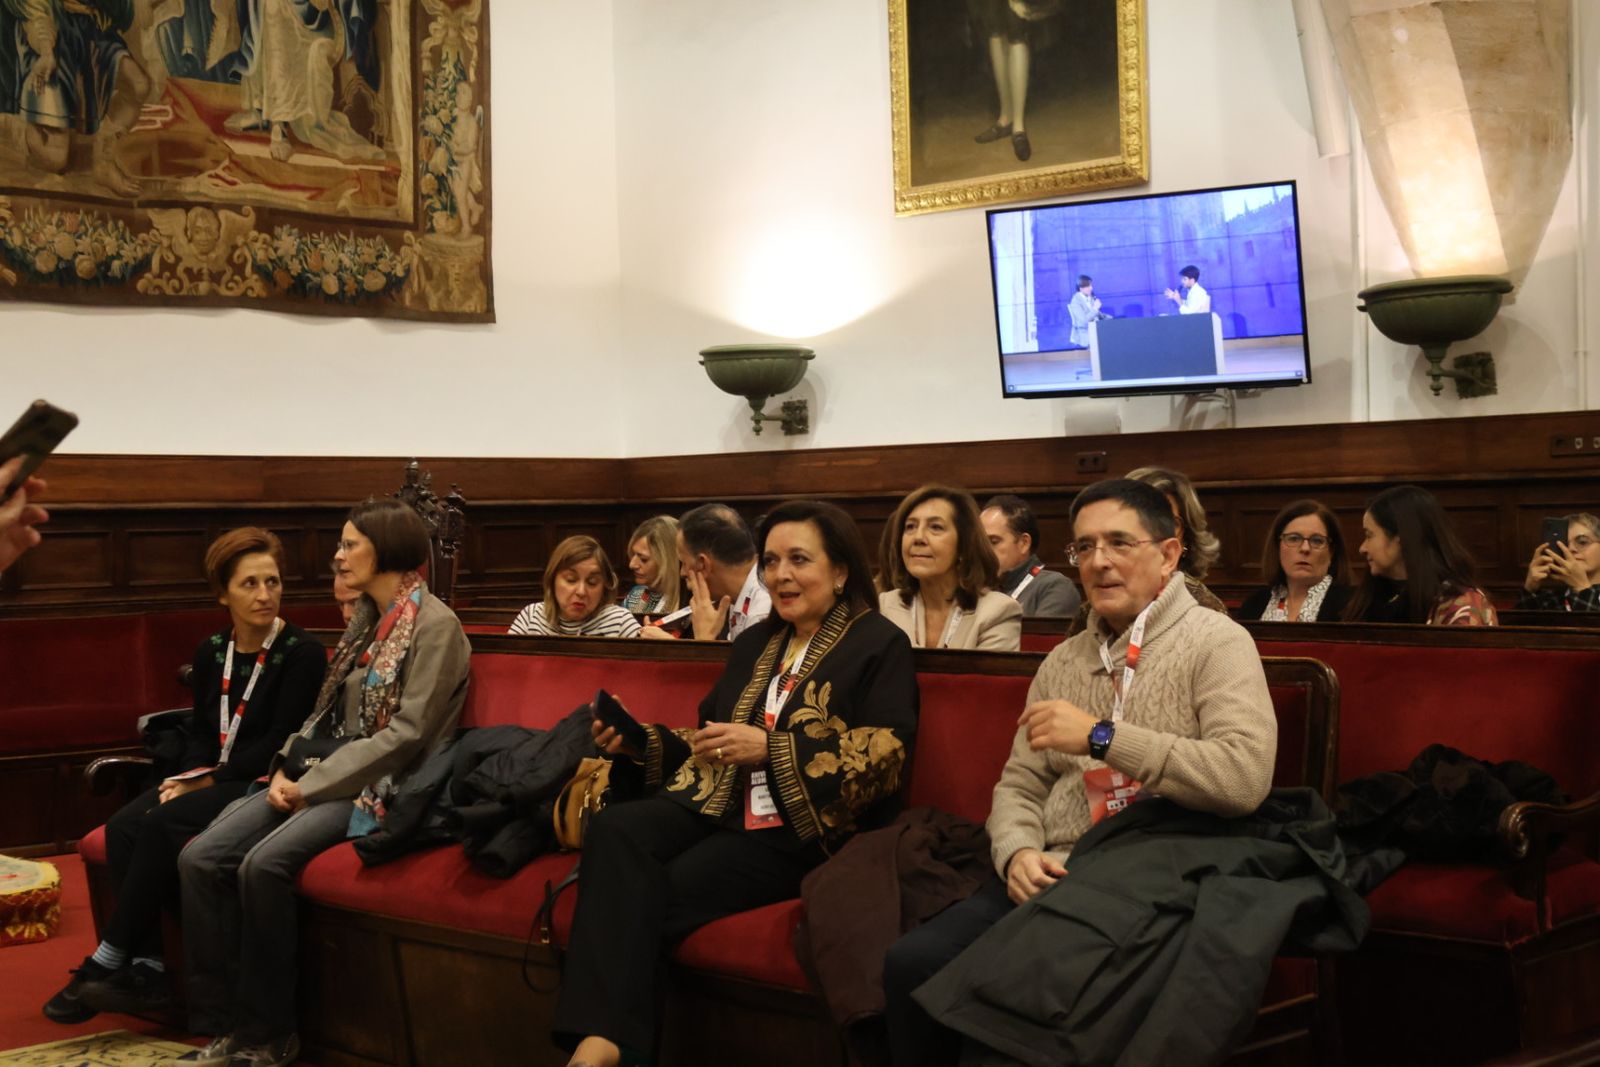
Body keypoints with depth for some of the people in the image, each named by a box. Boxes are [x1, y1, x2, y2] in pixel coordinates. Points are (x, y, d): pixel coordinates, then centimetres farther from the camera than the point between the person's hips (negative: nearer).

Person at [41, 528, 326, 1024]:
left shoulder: (302, 653, -9)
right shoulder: (211, 652, 11)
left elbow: (280, 743, -13)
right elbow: (201, 730, 16)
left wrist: (212, 779, -12)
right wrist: (190, 776, -4)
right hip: (210, 780, 7)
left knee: (162, 824, -26)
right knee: (124, 825, -19)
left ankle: (108, 961, -15)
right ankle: (147, 970, -20)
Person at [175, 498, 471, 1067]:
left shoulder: (434, 625, -9)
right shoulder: (366, 618, 18)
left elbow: (407, 732, -17)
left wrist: (313, 784, -16)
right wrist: (287, 767, -1)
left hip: (381, 786, -8)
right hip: (324, 777, 8)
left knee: (263, 864, -30)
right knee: (200, 857, -13)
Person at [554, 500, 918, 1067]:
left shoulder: (880, 645, 0)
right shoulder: (754, 643, 22)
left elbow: (882, 759, -12)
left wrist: (769, 749, -18)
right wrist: (640, 743, 6)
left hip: (802, 830, -6)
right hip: (716, 805, 6)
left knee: (653, 893, -29)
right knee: (615, 828, -27)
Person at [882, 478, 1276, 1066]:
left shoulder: (1216, 642, -2)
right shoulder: (1062, 660, 18)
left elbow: (1244, 778, -18)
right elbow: (1019, 784, 17)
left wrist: (1101, 736, -16)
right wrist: (1018, 853, -6)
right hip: (1051, 876, 6)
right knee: (912, 963, -19)